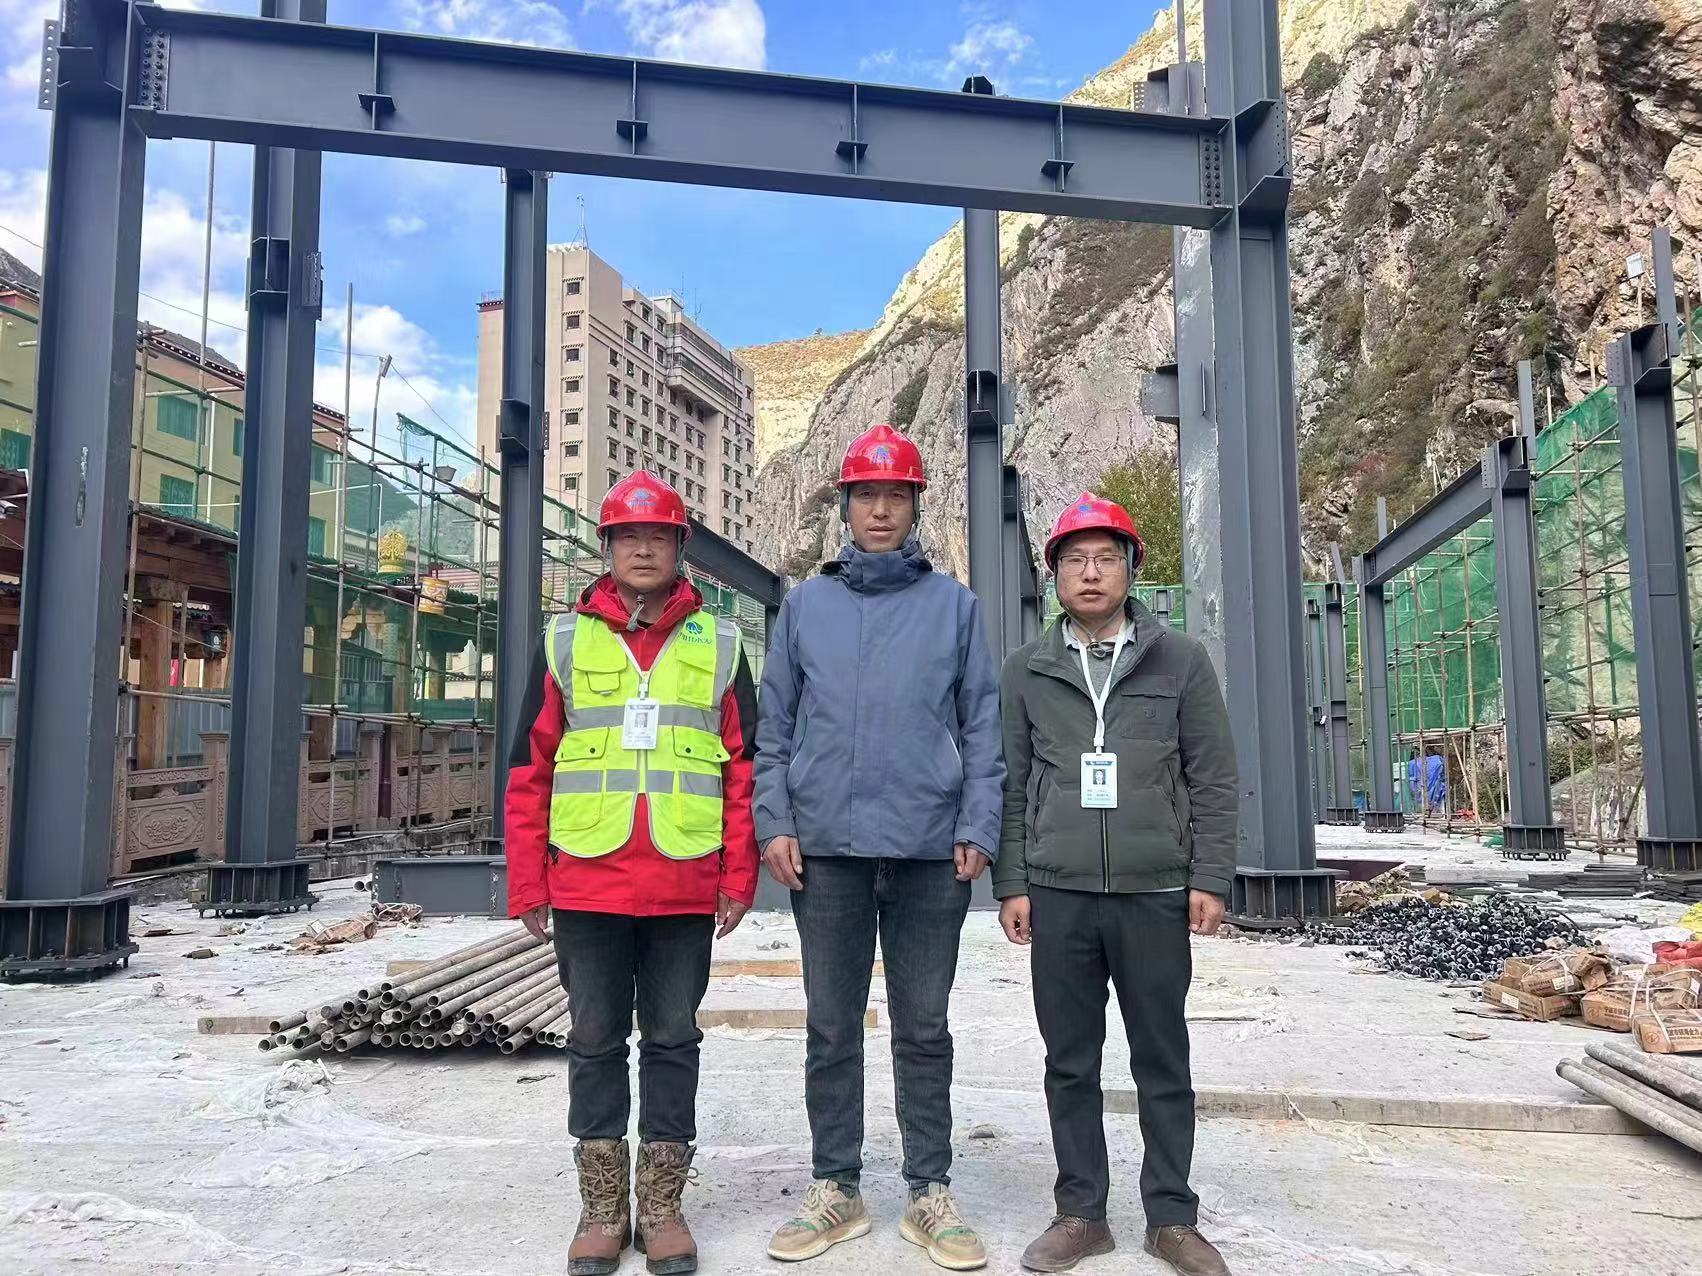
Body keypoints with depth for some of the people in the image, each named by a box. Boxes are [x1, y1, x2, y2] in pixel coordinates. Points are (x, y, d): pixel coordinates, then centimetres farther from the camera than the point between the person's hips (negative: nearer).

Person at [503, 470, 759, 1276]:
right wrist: (528, 885, 1)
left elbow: (744, 767, 5)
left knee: (672, 1041, 10)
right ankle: (601, 1208, 25)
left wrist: (739, 877, -1)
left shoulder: (719, 644, 6)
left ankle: (662, 1205, 24)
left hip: (685, 889, 0)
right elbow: (529, 769, 5)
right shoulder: (565, 641, 6)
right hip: (586, 887, 0)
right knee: (596, 1043, 10)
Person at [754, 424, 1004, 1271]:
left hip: (929, 849, -1)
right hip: (827, 847, 1)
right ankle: (836, 1189, 23)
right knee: (831, 1029, 10)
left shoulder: (954, 605, 7)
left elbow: (982, 727, 4)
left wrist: (977, 829, -5)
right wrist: (774, 822, -1)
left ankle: (931, 1194, 21)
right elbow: (773, 728, 8)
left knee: (923, 1029, 8)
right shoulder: (806, 604, 10)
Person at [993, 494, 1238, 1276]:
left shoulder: (1182, 661, 4)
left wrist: (1210, 878, -5)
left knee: (1163, 1062, 8)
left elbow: (1213, 780, 3)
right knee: (1070, 1063, 9)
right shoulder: (1026, 671, 7)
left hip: (1156, 893, -1)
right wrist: (1011, 883, 1)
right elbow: (1010, 785, 7)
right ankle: (1080, 1213, 22)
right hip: (1058, 894, 1)